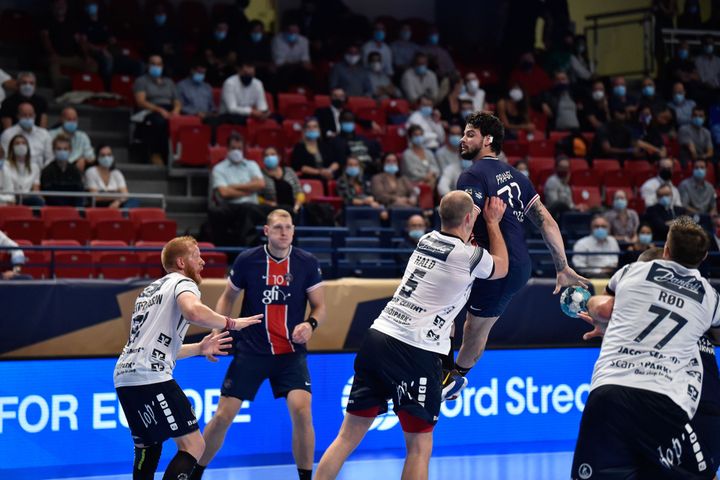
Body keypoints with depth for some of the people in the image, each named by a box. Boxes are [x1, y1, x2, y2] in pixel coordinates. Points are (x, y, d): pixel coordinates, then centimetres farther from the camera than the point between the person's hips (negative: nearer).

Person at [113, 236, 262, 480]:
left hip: (124, 376, 9)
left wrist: (199, 348, 33)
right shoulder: (182, 282, 1)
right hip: (151, 377, -9)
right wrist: (231, 323, -10)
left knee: (148, 446, 25)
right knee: (193, 445, -8)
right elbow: (193, 311, -24)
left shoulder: (151, 289, 29)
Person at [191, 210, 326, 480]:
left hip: (291, 353, 0)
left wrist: (310, 324, -18)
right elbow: (228, 297, 10)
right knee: (222, 417, -1)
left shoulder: (307, 263, -4)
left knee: (302, 411, -20)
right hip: (250, 352, 0)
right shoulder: (247, 260, -4)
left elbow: (320, 307, 3)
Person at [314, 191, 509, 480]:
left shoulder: (427, 240, 14)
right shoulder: (470, 256, -4)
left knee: (348, 436, 8)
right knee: (420, 446, 2)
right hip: (415, 351, -7)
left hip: (378, 336, 7)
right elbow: (502, 268, 21)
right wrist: (494, 222, 31)